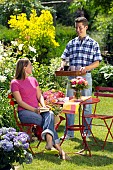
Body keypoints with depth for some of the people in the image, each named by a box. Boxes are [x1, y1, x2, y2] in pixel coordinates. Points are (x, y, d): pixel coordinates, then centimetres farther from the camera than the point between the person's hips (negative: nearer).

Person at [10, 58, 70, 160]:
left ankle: (49, 142, -48)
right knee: (46, 121, -29)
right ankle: (60, 150, -37)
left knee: (50, 114, -30)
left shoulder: (33, 80, 20)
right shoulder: (15, 83, 0)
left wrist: (43, 106, -3)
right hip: (24, 112, -5)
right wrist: (34, 110, -18)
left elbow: (39, 96, 18)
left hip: (37, 110, 5)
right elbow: (20, 102, -7)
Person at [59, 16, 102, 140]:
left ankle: (87, 131, 15)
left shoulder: (93, 44, 3)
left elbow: (97, 62, -1)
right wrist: (62, 66, -8)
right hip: (71, 76, 3)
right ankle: (69, 132, 7)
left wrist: (86, 68, -17)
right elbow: (65, 58, 14)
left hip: (85, 76, -3)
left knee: (86, 104, 4)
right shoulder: (71, 43, 12)